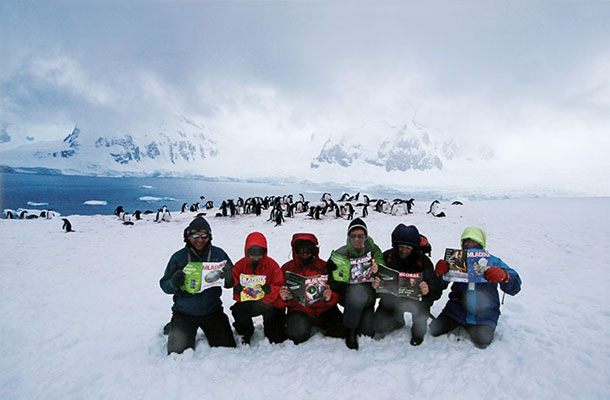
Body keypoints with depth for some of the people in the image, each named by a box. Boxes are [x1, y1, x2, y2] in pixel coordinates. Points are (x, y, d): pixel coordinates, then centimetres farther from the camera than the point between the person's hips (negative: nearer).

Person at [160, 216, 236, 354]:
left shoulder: (218, 254, -2)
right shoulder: (178, 257, -4)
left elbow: (233, 280, -2)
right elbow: (164, 285, -3)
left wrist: (228, 277, -26)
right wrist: (174, 283, -26)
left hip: (212, 312, 1)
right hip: (184, 313, 0)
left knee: (227, 347, -1)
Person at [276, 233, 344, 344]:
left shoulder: (324, 267, 3)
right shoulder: (287, 268, 3)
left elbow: (336, 294, -1)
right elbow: (279, 302, 3)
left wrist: (329, 297, -24)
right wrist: (283, 298, -21)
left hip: (323, 309, 1)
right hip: (299, 310, -1)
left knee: (343, 330, -19)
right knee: (297, 333, -29)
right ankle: (310, 329, 6)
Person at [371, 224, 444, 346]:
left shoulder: (422, 260, -14)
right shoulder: (387, 257, -12)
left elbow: (437, 287, -20)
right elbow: (376, 279, -11)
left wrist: (428, 289, -44)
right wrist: (374, 284, -36)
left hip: (415, 299, -1)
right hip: (392, 298, 1)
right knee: (379, 326, -12)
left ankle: (419, 329, -2)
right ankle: (398, 319, 24)